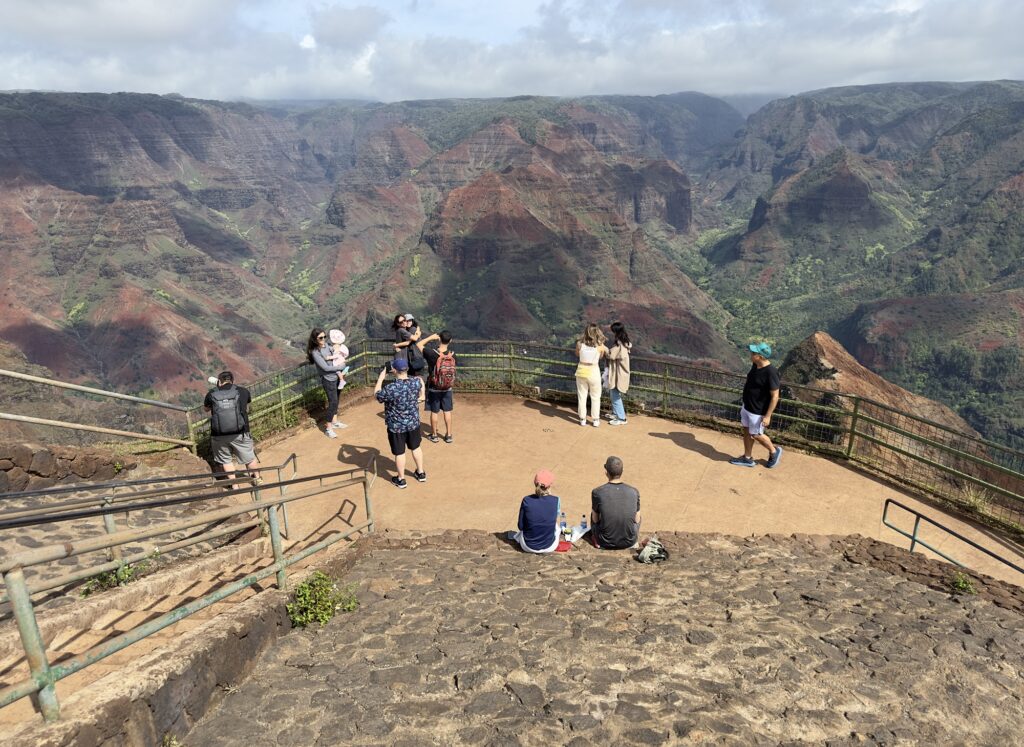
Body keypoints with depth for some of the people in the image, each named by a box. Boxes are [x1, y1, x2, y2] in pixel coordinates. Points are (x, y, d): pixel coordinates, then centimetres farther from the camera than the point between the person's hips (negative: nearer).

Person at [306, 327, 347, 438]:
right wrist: (341, 367, -13)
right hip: (328, 380, -7)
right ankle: (328, 428, 6)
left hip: (335, 377, 7)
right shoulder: (315, 353, -21)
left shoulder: (326, 345, 0)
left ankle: (335, 421, 35)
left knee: (335, 401, 19)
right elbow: (325, 367, -22)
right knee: (332, 402, -5)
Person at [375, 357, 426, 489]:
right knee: (416, 447, 24)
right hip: (413, 423, 4)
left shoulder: (390, 388, -29)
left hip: (396, 426, -4)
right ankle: (421, 473, 39)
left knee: (399, 453, 12)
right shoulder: (416, 382, -13)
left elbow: (376, 394, -9)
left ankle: (401, 480, 29)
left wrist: (381, 377, -3)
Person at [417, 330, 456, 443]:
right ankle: (449, 435, 21)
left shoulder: (431, 353, -21)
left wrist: (431, 337, -2)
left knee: (434, 412, 11)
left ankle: (434, 435, 23)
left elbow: (418, 344, -6)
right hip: (447, 389, 2)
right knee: (447, 411, 14)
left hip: (434, 388, -2)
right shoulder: (452, 354, -12)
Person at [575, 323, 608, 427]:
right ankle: (595, 420, 20)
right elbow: (607, 352, 3)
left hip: (581, 371, 2)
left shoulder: (580, 344, -10)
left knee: (582, 396, 14)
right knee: (595, 397, 15)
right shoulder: (600, 346, -15)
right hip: (593, 372, -2)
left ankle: (582, 419, 20)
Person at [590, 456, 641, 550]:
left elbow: (595, 520, -2)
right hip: (629, 542, 1)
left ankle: (597, 540, 33)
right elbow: (637, 520, 0)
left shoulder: (597, 492, -16)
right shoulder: (634, 492, -12)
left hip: (606, 543, -1)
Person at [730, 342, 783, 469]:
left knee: (756, 435, 9)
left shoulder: (770, 372, -28)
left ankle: (774, 451, 34)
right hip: (746, 407, 8)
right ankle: (747, 458, 34)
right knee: (746, 431, 18)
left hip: (758, 411, -8)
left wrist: (767, 416, -21)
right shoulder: (755, 365, -3)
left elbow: (775, 396, -23)